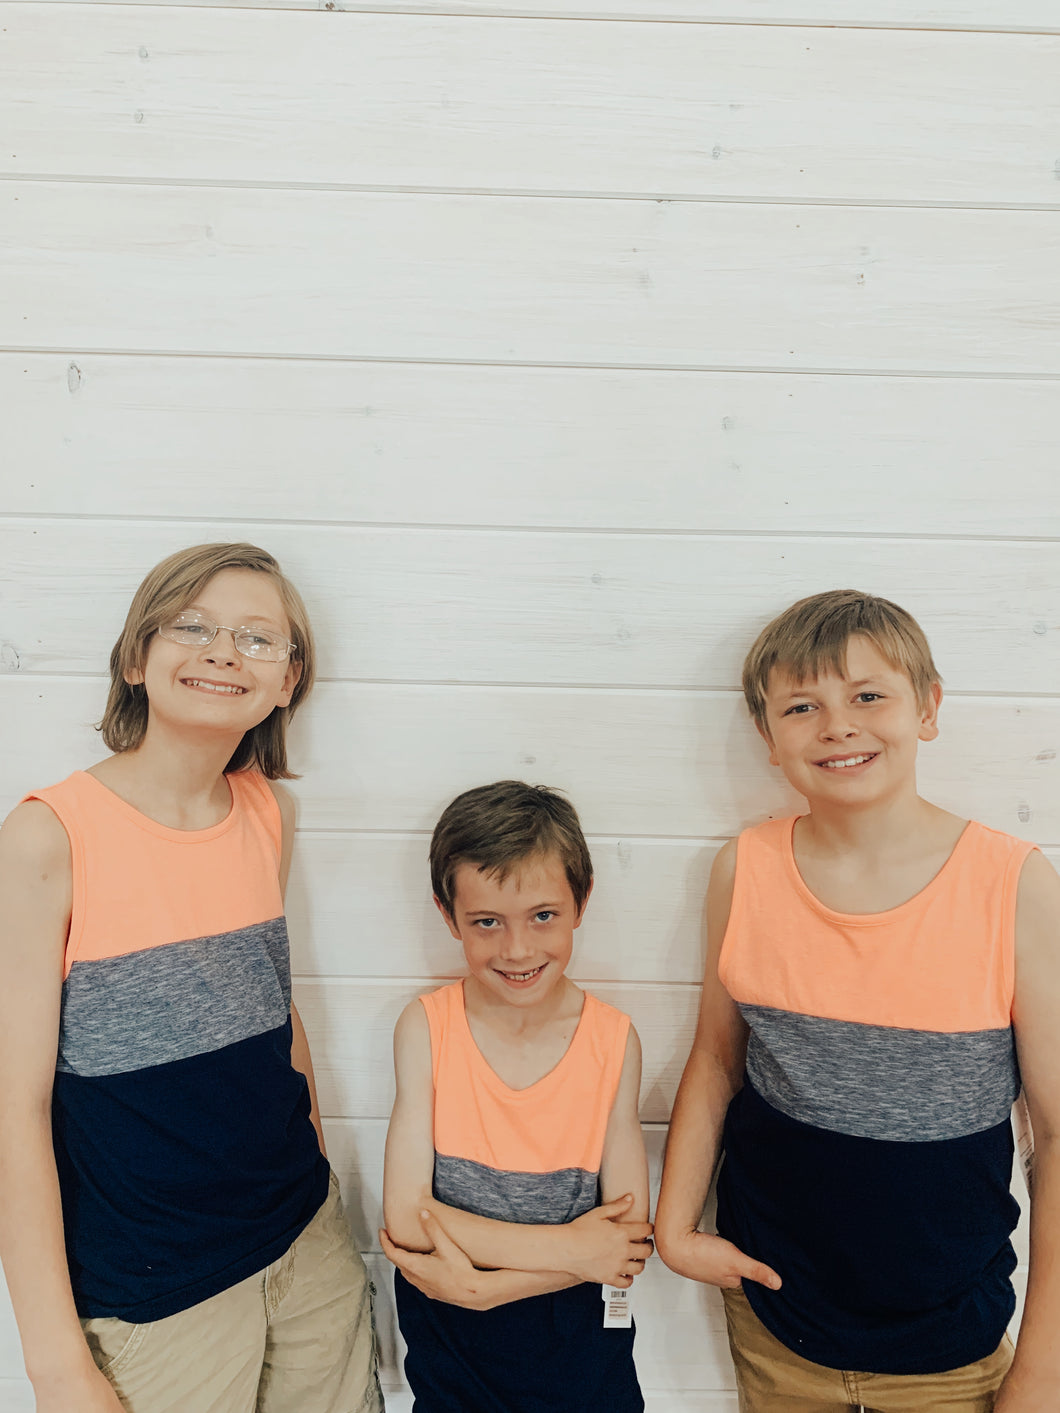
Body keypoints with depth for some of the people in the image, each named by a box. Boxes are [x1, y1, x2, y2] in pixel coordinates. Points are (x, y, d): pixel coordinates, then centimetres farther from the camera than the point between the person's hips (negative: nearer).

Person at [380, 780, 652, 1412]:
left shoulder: (614, 1041, -17)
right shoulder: (426, 1028, -17)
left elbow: (630, 1238, -14)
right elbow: (406, 1216, -18)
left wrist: (484, 1283, -22)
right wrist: (565, 1248, -22)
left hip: (577, 1331, 0)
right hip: (448, 1335, 0)